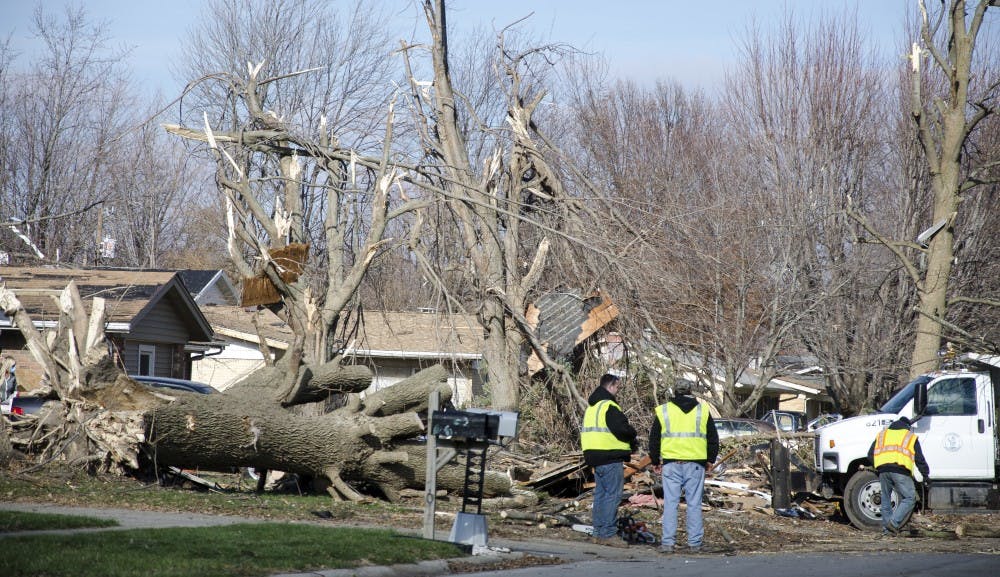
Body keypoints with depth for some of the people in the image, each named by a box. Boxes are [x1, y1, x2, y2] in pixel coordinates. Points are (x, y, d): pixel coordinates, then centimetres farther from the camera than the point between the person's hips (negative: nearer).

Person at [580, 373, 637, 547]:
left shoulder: (592, 407, 17)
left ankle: (598, 533, 16)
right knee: (613, 495, -8)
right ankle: (608, 534, -10)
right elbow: (623, 429, -22)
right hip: (611, 457, -10)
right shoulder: (609, 407, -15)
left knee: (600, 494, 14)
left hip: (594, 456, 10)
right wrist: (632, 434, 1)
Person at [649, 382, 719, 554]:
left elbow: (654, 439, 10)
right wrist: (710, 459, 22)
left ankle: (668, 543, -2)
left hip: (671, 464, 0)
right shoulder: (703, 410, 8)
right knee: (694, 504, 4)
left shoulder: (663, 411, 6)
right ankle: (695, 543, 4)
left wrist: (655, 461, 20)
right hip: (695, 464, 0)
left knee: (670, 503, 2)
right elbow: (713, 438, 13)